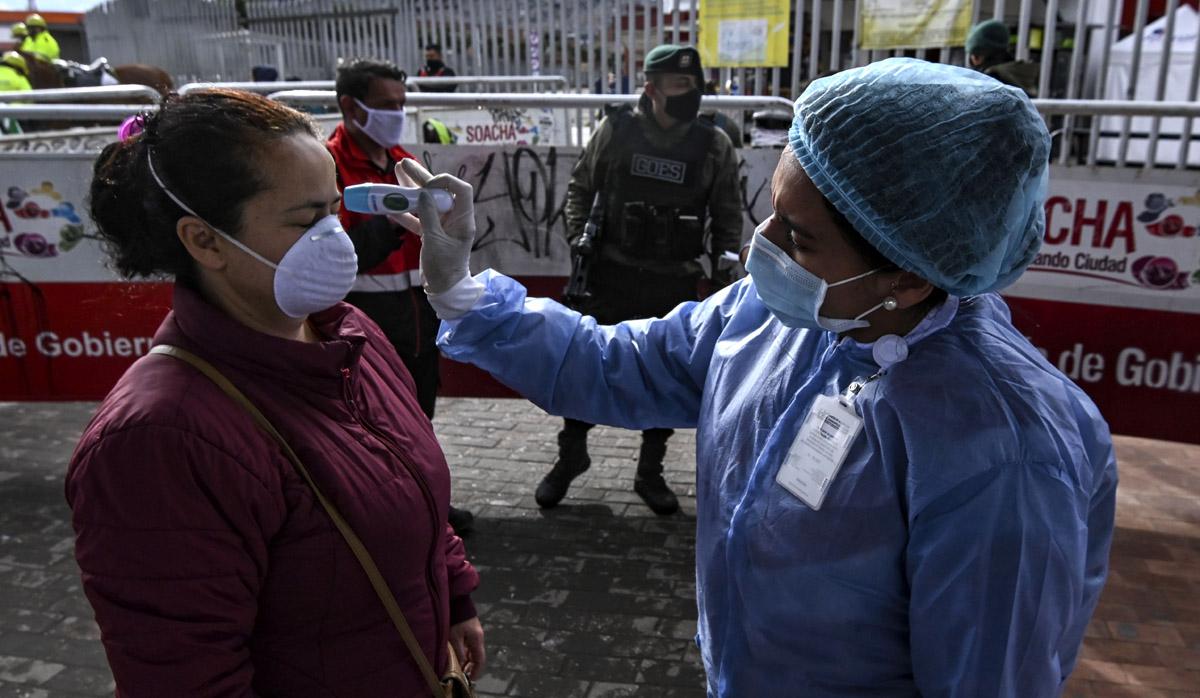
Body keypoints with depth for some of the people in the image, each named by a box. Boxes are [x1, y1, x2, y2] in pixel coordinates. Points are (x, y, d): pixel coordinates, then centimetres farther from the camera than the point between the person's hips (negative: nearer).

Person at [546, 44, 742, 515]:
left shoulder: (714, 145, -3)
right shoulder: (615, 131, -4)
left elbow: (727, 212, 7)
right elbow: (581, 185, 7)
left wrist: (723, 261, -1)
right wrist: (578, 236, -4)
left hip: (676, 284, 1)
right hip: (613, 275, 0)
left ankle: (650, 472, 28)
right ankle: (571, 454, 30)